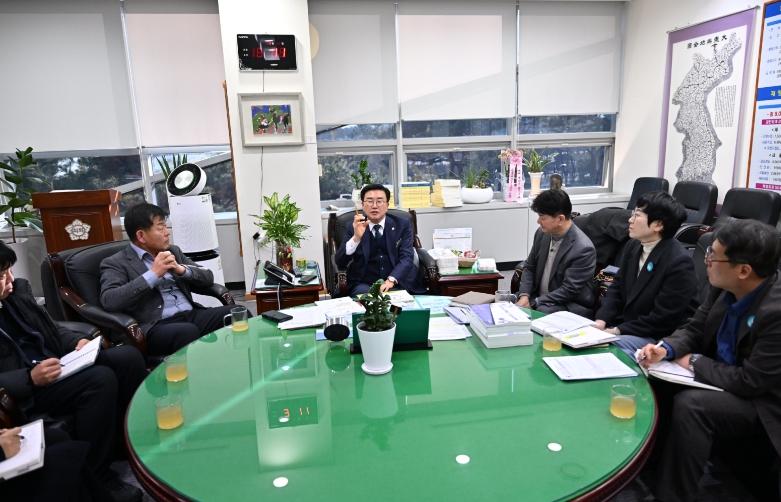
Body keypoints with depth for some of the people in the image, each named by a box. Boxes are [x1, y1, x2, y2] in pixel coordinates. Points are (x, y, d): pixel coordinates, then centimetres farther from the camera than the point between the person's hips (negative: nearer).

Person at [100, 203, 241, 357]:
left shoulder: (173, 251, 19)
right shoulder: (115, 263, 3)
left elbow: (208, 278, 16)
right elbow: (109, 301, -14)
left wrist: (181, 269, -4)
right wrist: (153, 274, -15)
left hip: (193, 315, 6)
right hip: (156, 326, -6)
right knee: (188, 332, -38)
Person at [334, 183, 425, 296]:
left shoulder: (402, 225, 5)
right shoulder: (354, 227, 5)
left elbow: (407, 257, -5)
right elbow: (340, 263, -6)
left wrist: (391, 280, -23)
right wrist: (356, 237, -22)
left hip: (397, 283, 1)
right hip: (364, 284, -1)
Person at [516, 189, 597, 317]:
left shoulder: (583, 249, -22)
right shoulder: (542, 233, -2)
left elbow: (569, 290, -21)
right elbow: (529, 267, 8)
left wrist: (533, 303, -21)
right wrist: (524, 295, -9)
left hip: (569, 307, -6)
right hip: (537, 298, 6)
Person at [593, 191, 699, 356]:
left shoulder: (679, 262, -21)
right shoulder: (633, 246, 4)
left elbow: (663, 319, -22)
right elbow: (616, 287, 7)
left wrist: (618, 331, -20)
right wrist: (601, 320, -9)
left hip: (661, 338, -7)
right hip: (627, 326, 7)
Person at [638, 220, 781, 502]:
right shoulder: (726, 287, -9)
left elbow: (750, 383, -27)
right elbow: (695, 329, 4)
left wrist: (695, 363, -15)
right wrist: (666, 349, -15)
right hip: (724, 378, 7)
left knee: (690, 404, -30)